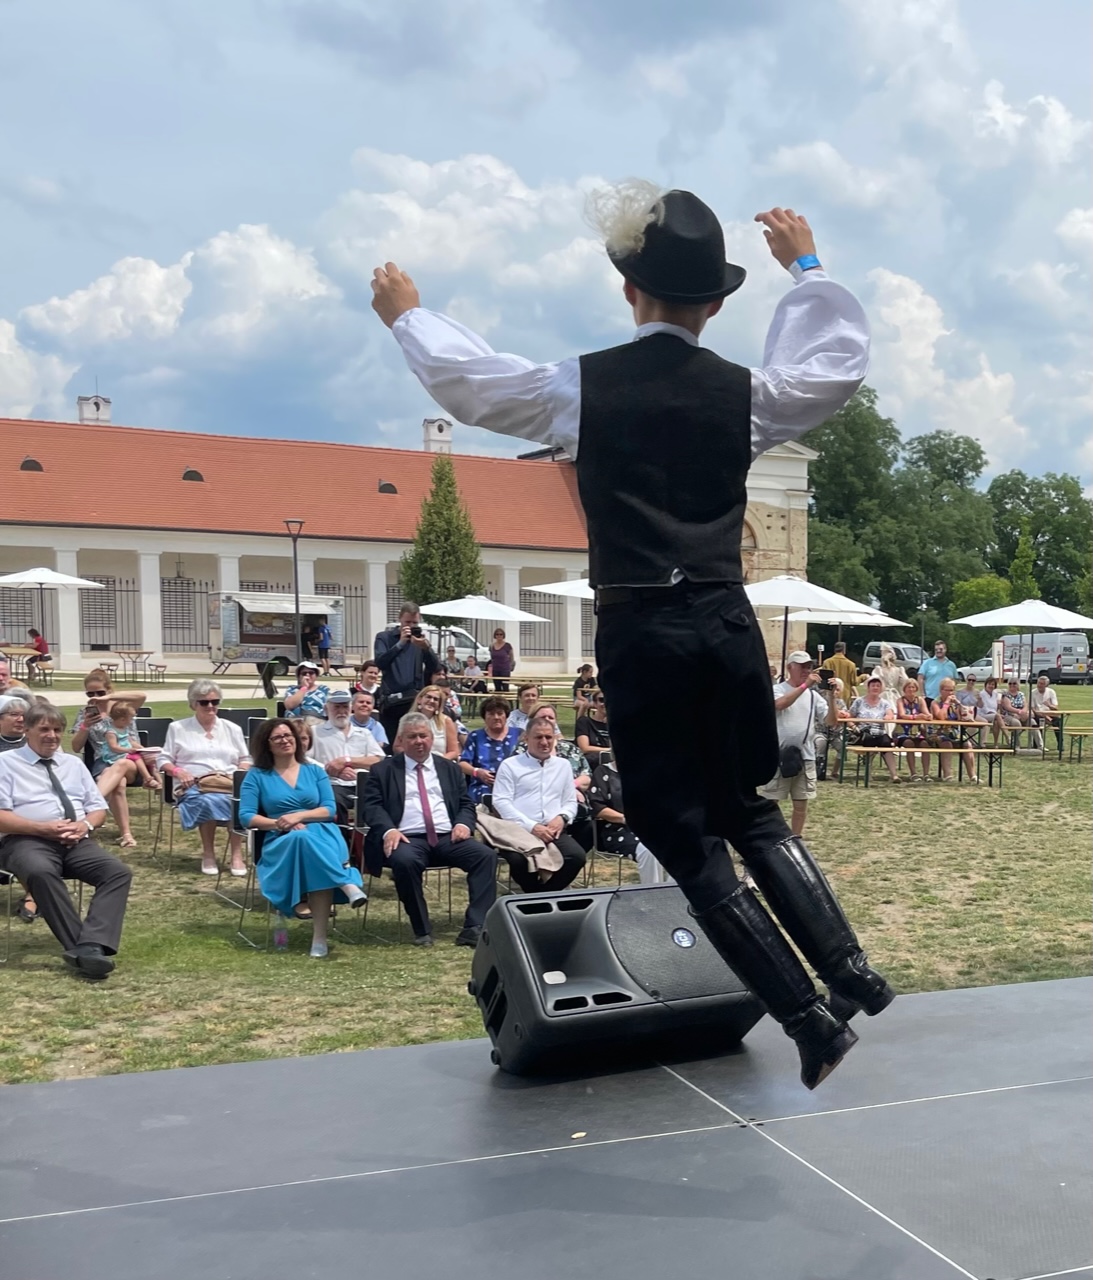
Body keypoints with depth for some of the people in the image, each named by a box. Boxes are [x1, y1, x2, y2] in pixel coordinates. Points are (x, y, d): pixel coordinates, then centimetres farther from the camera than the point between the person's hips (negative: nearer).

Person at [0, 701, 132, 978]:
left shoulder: (74, 763, 23)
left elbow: (98, 808, 20)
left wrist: (85, 825, -4)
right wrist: (43, 828, -16)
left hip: (76, 841, 5)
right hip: (27, 840, -4)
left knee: (119, 872, -25)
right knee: (40, 872, -40)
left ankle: (91, 946, -41)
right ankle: (82, 947, -39)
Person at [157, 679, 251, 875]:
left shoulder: (232, 728, 21)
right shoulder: (177, 728, 14)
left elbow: (246, 759, 22)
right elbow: (163, 760, 11)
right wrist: (178, 772, -10)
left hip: (229, 783, 2)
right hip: (194, 786, -2)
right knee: (209, 801, -38)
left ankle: (237, 855, -27)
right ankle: (208, 854, -21)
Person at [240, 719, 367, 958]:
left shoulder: (315, 771, 18)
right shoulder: (256, 775, 12)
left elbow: (330, 809, 6)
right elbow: (246, 816, 2)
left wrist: (298, 816, -11)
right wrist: (279, 823, -14)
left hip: (321, 833, 1)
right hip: (281, 841, -1)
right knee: (301, 838, -39)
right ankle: (347, 883, -43)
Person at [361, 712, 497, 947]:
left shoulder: (450, 769, 21)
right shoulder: (382, 770, 12)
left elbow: (466, 804, 18)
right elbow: (372, 806, 3)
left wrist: (463, 823, -6)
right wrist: (388, 830, -17)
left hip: (448, 837, 3)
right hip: (408, 838, -3)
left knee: (486, 855, -23)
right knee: (404, 860, -37)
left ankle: (475, 927, -26)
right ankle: (422, 930, -20)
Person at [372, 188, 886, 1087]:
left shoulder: (586, 387, -3)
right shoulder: (744, 393, 3)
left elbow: (467, 379, 10)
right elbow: (842, 365, 22)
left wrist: (407, 315, 28)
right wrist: (808, 267, 32)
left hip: (638, 635, -3)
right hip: (727, 626, 3)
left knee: (688, 842, 6)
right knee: (751, 815, 23)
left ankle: (811, 1020, 5)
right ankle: (850, 970, 17)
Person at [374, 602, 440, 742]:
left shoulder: (421, 639, 8)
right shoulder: (384, 637, 3)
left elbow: (435, 668, -4)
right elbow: (380, 663, -15)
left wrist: (426, 647, -22)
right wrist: (400, 643, -23)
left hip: (415, 700, 1)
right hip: (391, 701, -1)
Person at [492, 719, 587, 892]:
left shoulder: (563, 766, 20)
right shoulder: (510, 765, 6)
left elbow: (571, 801, 19)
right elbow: (501, 802, -4)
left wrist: (562, 817, -5)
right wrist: (532, 826, -14)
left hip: (553, 831, 3)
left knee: (577, 856, -27)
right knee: (519, 859, -35)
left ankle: (543, 895, -5)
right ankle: (537, 895, -3)